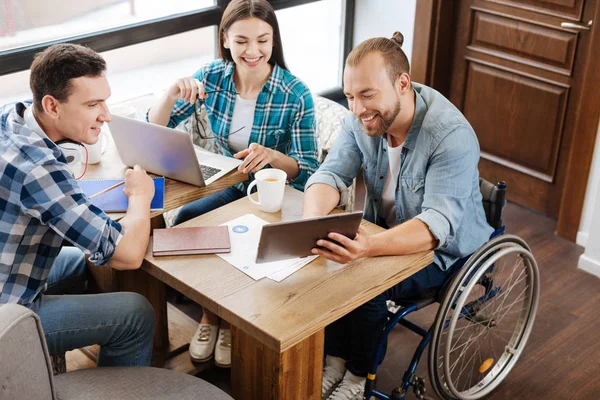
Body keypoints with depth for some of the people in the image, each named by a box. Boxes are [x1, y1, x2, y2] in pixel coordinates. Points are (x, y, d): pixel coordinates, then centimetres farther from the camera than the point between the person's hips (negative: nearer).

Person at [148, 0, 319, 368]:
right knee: (184, 222, -22)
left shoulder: (295, 94, -19)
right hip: (234, 187, 4)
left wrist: (271, 156, -38)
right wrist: (172, 94, -26)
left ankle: (232, 320, 2)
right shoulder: (213, 76, -7)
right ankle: (210, 314, 1)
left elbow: (309, 171, -17)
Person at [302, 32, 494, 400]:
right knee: (323, 262, -18)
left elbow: (438, 225, -37)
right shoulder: (363, 118, -11)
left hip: (441, 249, -6)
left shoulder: (452, 135, -31)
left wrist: (370, 247, -55)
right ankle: (334, 362, 0)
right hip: (384, 232, 6)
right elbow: (332, 174, -13)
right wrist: (312, 218, -37)